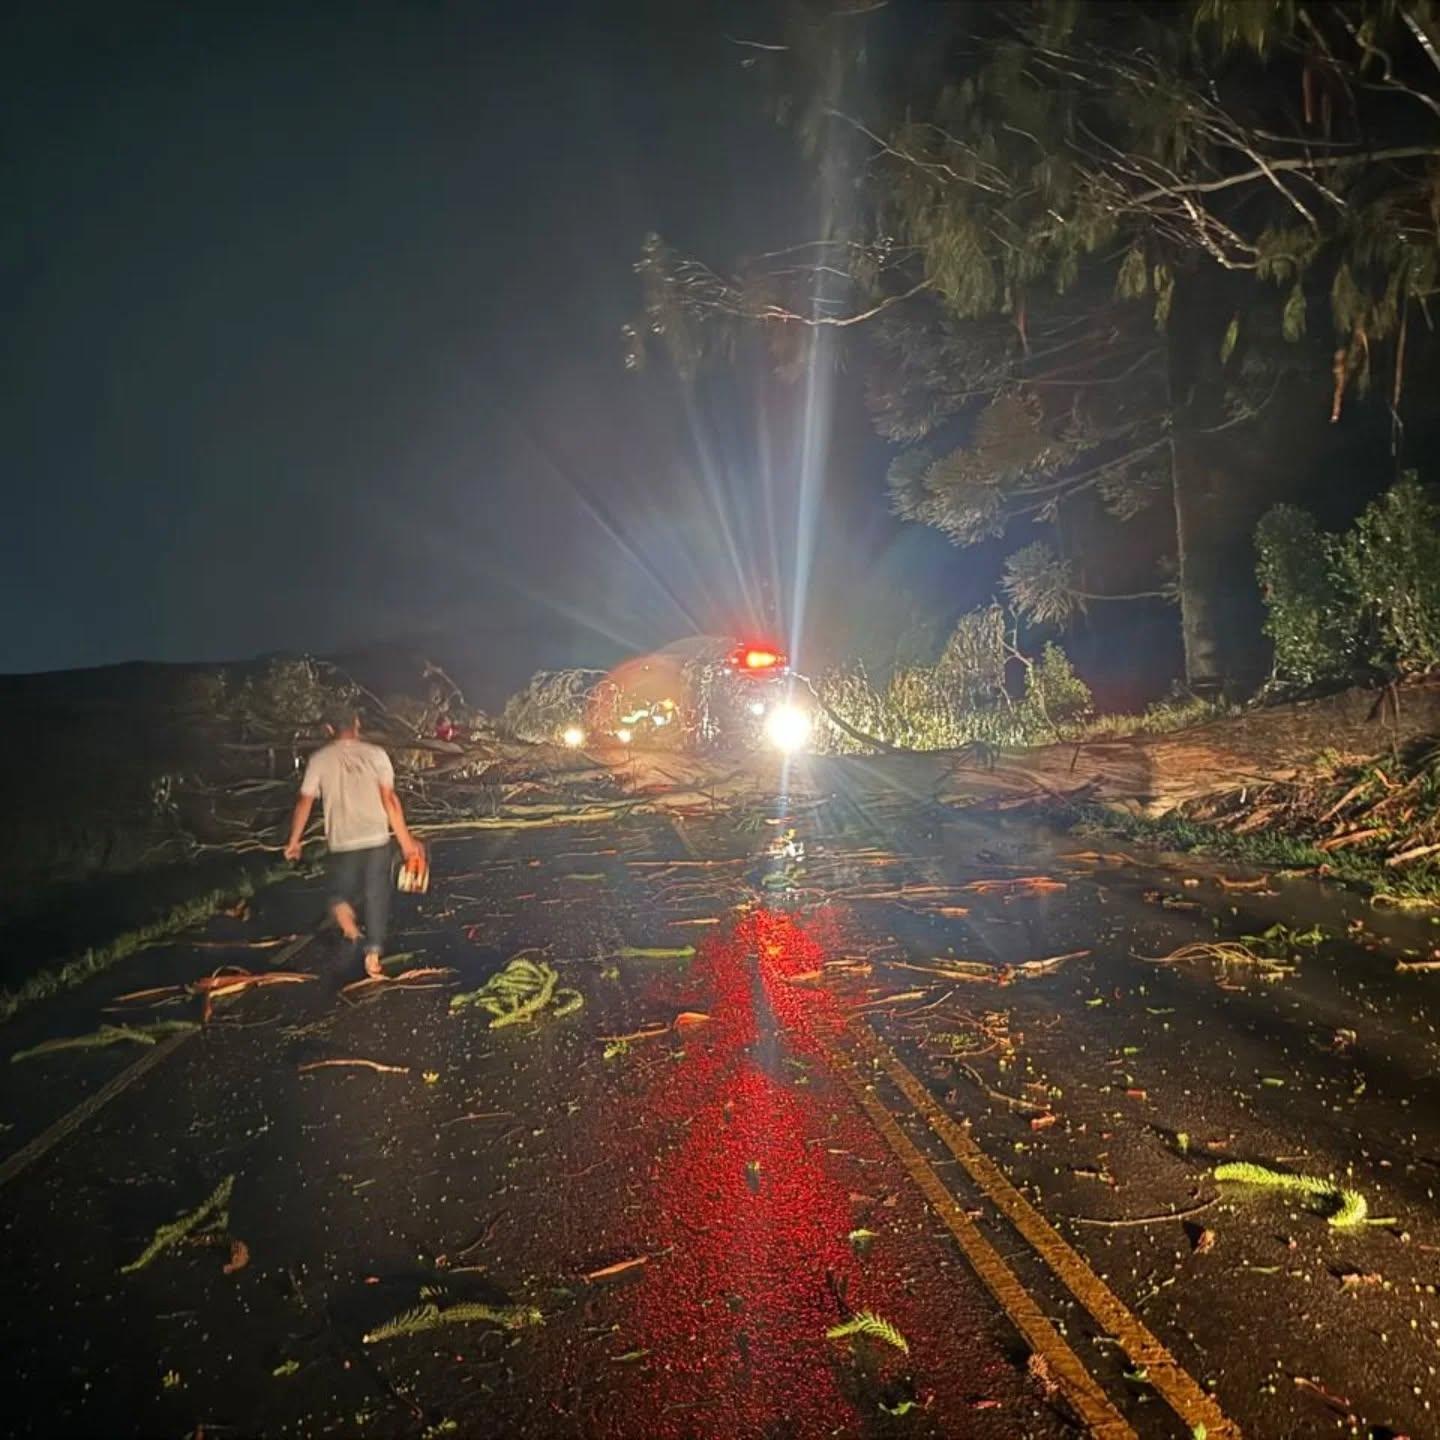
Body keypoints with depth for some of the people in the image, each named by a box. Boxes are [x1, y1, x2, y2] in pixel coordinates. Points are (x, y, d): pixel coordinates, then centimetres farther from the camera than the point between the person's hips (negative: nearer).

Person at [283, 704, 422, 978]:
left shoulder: (320, 759, -1)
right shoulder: (375, 754, -3)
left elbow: (304, 802, 1)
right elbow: (389, 799, -8)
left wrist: (294, 841, 13)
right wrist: (406, 840, -3)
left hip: (341, 842, 0)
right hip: (376, 838, 0)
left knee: (342, 889, 20)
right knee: (376, 897, 12)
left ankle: (341, 905, -14)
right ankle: (373, 954, 12)